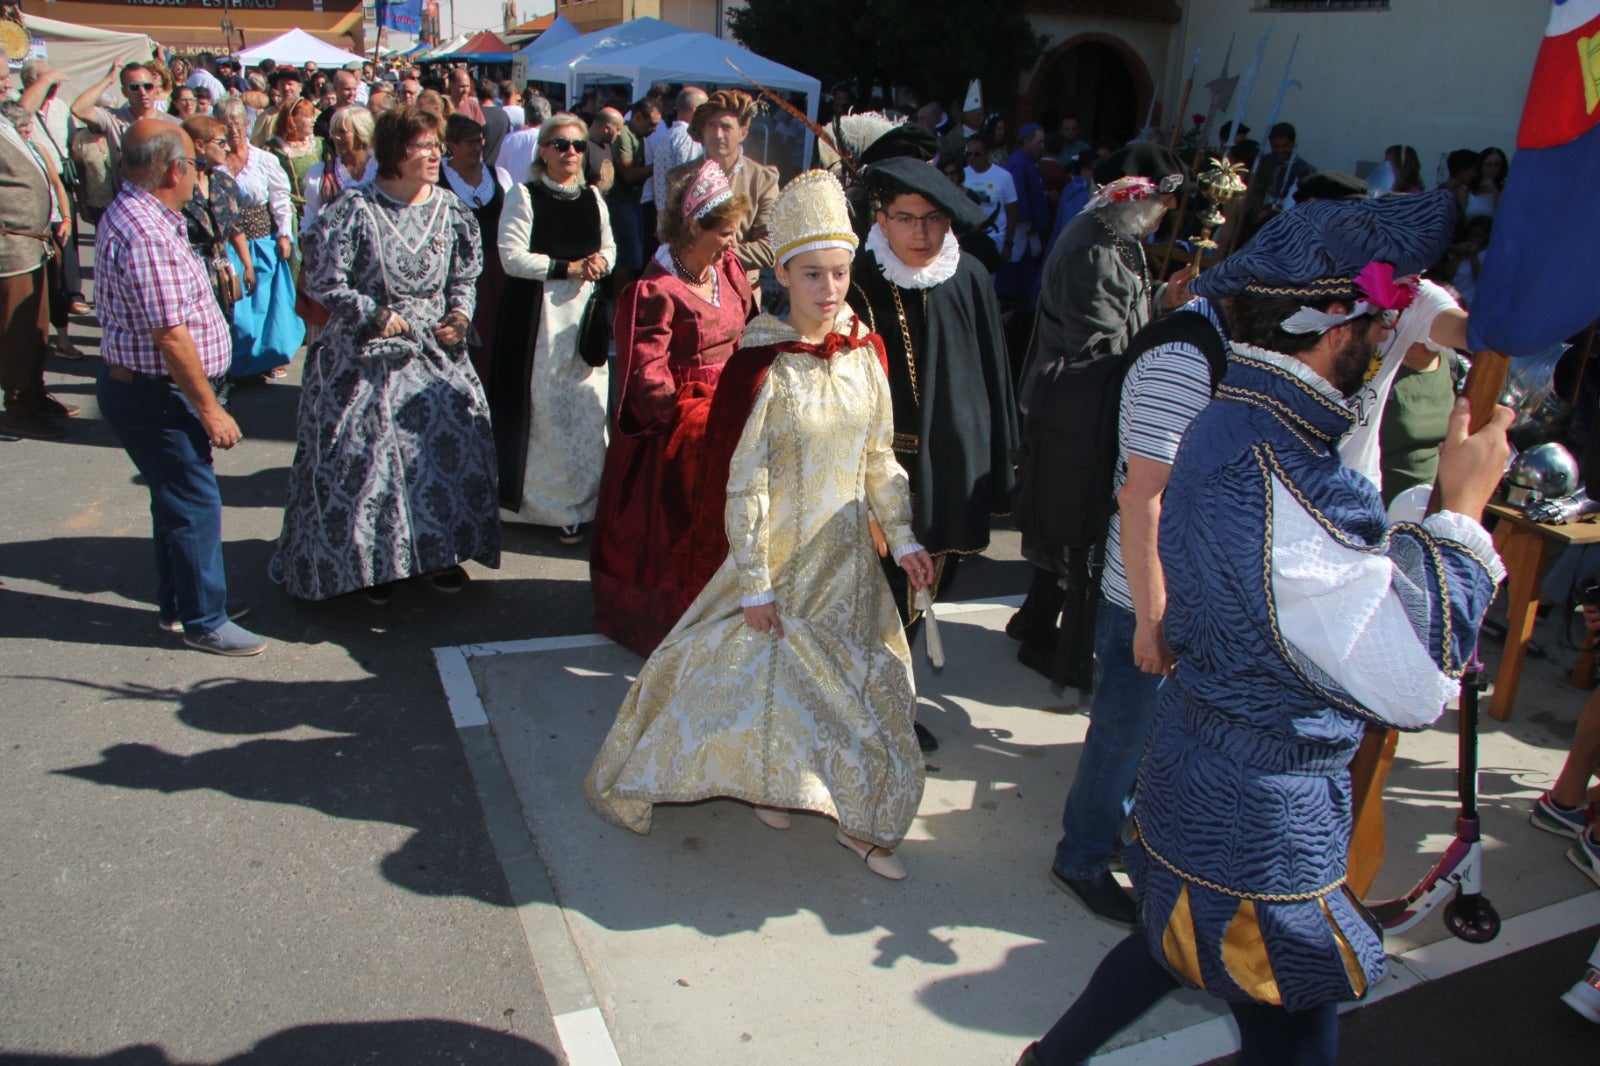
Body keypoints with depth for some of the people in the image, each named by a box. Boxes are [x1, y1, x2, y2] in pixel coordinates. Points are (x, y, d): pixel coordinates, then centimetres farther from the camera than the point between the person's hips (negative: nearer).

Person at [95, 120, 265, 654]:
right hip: (152, 395, -11)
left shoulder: (128, 214, 10)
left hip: (134, 384, 11)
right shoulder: (148, 235, -25)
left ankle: (179, 602, 34)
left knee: (178, 497, 20)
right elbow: (170, 336, -26)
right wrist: (210, 409, -20)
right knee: (196, 503, -1)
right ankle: (204, 621, 12)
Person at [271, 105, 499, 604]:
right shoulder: (355, 209, -11)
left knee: (455, 437, -1)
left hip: (434, 352, 4)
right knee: (367, 451, -3)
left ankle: (439, 550, 16)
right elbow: (323, 281, -9)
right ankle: (374, 559, 14)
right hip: (367, 356, -4)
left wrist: (460, 314, -3)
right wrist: (375, 314, -14)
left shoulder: (450, 209, 4)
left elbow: (465, 276, 14)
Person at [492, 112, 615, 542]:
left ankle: (585, 501, 14)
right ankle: (558, 506, 8)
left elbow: (610, 248, 20)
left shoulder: (592, 197, 13)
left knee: (587, 408, 4)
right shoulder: (524, 195, -4)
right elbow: (512, 257, -11)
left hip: (584, 313, 5)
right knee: (547, 410, -2)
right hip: (536, 315, -5)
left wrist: (600, 261, -3)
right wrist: (567, 268, -14)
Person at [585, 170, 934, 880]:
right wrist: (755, 583, -14)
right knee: (764, 670, 9)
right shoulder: (760, 366, -18)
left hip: (849, 556, 5)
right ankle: (766, 782, 38)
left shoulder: (865, 353, -2)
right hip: (781, 555, -5)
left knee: (865, 685, 13)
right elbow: (742, 484, -16)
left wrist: (902, 538, 2)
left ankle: (861, 821, 32)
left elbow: (881, 458, 7)